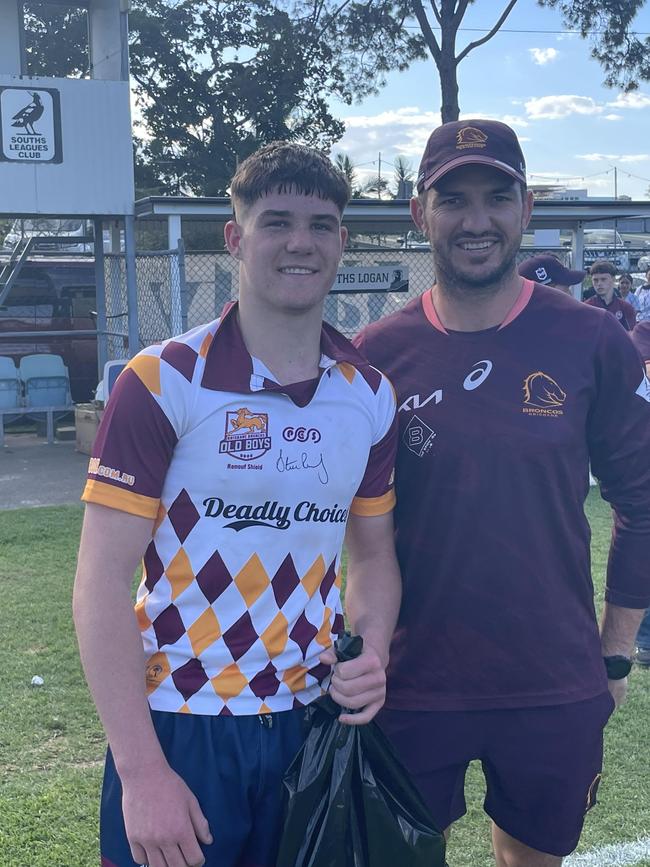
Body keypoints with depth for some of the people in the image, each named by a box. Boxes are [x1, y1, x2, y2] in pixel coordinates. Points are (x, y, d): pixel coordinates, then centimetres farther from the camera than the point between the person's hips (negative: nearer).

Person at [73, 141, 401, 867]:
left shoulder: (370, 395, 2)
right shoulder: (162, 381, -12)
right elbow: (102, 584, -13)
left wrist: (373, 653, -7)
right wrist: (142, 772, -16)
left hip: (310, 723, 5)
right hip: (179, 728, -4)